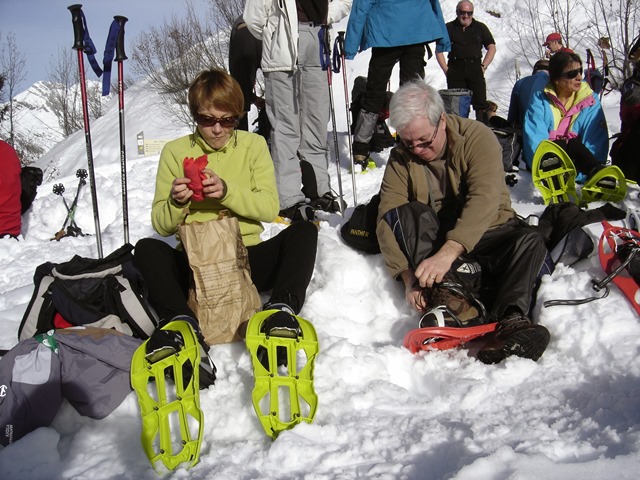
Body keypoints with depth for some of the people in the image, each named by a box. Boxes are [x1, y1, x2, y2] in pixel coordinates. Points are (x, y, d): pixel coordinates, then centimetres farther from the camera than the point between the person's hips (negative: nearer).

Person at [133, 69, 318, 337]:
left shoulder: (254, 145, 7)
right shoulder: (175, 151, 5)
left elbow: (270, 209, -5)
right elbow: (161, 226, 2)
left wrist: (227, 191, -20)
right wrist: (176, 203, -20)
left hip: (247, 256, 1)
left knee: (304, 231, -23)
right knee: (146, 249, -28)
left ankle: (282, 308, -41)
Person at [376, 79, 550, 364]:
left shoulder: (476, 136, -13)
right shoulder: (400, 159, -4)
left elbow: (485, 199, -29)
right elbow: (388, 220, -14)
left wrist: (448, 252, -42)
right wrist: (407, 275, -29)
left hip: (484, 234, -1)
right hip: (431, 244, 1)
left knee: (529, 241, -30)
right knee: (409, 211, -26)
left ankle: (509, 321, -50)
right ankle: (445, 289, -42)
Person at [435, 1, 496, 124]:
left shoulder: (480, 27, 13)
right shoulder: (449, 28, 10)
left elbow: (491, 48, 14)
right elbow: (439, 50, 11)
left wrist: (483, 66, 1)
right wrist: (446, 70, 0)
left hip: (475, 68, 0)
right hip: (455, 69, 0)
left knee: (480, 102, -8)